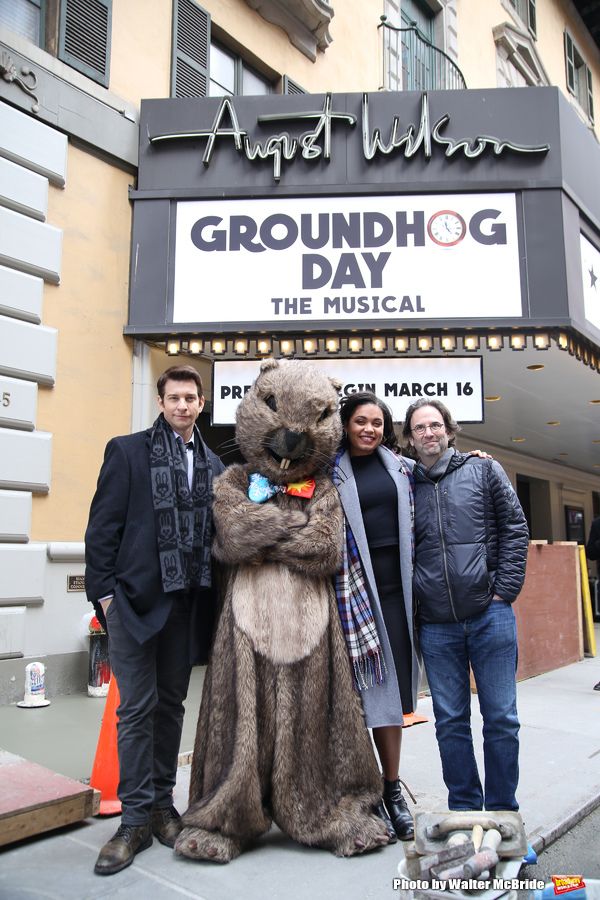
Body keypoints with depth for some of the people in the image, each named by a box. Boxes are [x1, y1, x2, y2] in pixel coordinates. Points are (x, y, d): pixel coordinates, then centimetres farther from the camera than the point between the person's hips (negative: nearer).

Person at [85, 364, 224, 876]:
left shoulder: (213, 464, 11)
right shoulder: (127, 451, 1)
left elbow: (215, 534, 12)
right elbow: (103, 526, -3)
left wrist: (211, 597, 6)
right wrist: (105, 592, -8)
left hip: (187, 603, 4)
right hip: (136, 599, -4)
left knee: (171, 704, 13)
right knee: (137, 708, 1)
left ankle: (162, 804, 28)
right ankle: (136, 818, 14)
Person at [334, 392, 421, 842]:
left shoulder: (404, 467, 12)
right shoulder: (332, 471, 1)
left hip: (399, 586, 3)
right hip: (357, 588, -3)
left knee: (393, 686, 9)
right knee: (370, 686, -1)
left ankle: (392, 788, 21)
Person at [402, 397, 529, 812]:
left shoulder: (483, 469, 6)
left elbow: (515, 529, 3)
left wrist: (504, 590, -4)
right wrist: (412, 605, 5)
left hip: (490, 614, -1)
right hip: (436, 625, 2)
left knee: (501, 718, 6)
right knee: (450, 722, 9)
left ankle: (502, 813, 22)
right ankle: (464, 810, 25)